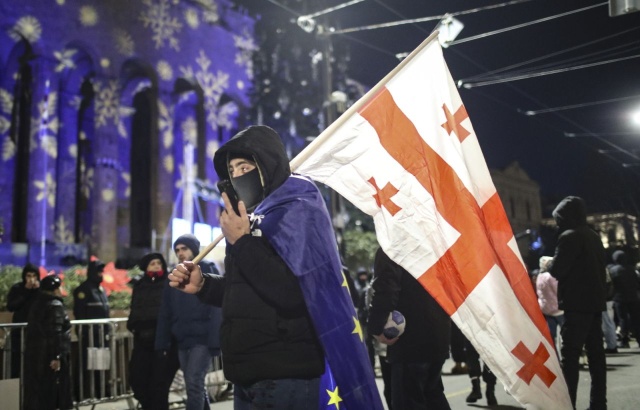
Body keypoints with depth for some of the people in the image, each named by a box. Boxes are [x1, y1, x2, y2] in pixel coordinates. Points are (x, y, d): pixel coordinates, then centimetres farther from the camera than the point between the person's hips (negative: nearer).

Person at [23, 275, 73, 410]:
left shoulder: (37, 305, 13)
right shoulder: (55, 306, -14)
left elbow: (34, 330, 16)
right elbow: (56, 333, -22)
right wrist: (57, 356, -23)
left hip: (35, 353, 8)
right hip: (50, 354, -8)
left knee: (37, 388, 12)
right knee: (51, 389, 0)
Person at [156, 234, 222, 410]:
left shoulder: (208, 270, -2)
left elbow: (216, 308, -10)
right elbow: (165, 313, 13)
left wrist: (215, 341, -18)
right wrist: (162, 342, 6)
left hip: (202, 339, -6)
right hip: (182, 341, 6)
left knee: (194, 384, -12)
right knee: (196, 385, 12)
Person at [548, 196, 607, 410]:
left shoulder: (569, 236, -11)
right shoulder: (593, 237, 16)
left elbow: (556, 270, -14)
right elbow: (601, 266, 19)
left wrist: (550, 263, 7)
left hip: (578, 303, -9)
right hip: (595, 301, 9)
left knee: (570, 354, -9)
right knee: (596, 353, 9)